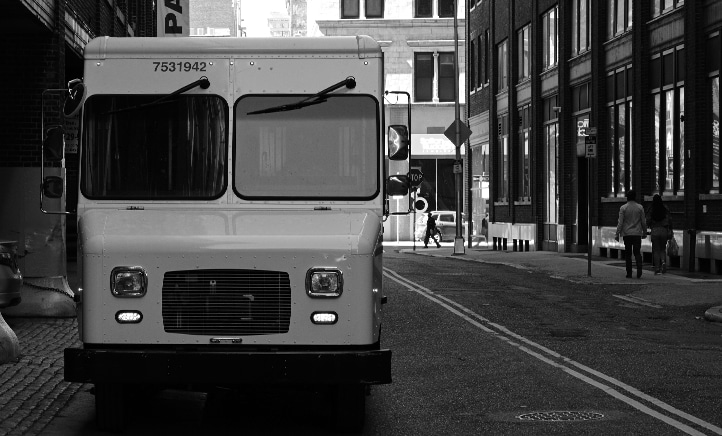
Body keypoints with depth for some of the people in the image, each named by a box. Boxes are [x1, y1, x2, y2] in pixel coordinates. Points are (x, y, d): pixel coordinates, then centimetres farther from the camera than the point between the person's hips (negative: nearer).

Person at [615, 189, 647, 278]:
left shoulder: (623, 208, -4)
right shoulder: (640, 207, 1)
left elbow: (620, 222, -7)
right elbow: (643, 222, 4)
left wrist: (617, 234, -2)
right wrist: (644, 233, 16)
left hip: (627, 234, -1)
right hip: (637, 233, 1)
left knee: (628, 254, 6)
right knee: (637, 252, 6)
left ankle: (629, 273, 7)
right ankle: (639, 268, -16)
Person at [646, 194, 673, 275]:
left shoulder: (651, 209, -4)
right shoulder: (665, 209, -1)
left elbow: (648, 221, -5)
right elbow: (669, 220, -2)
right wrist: (670, 232, 5)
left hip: (654, 231, -1)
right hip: (664, 230, 1)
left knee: (656, 250, 5)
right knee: (663, 249, 16)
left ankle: (657, 269, 2)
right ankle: (663, 261, -11)